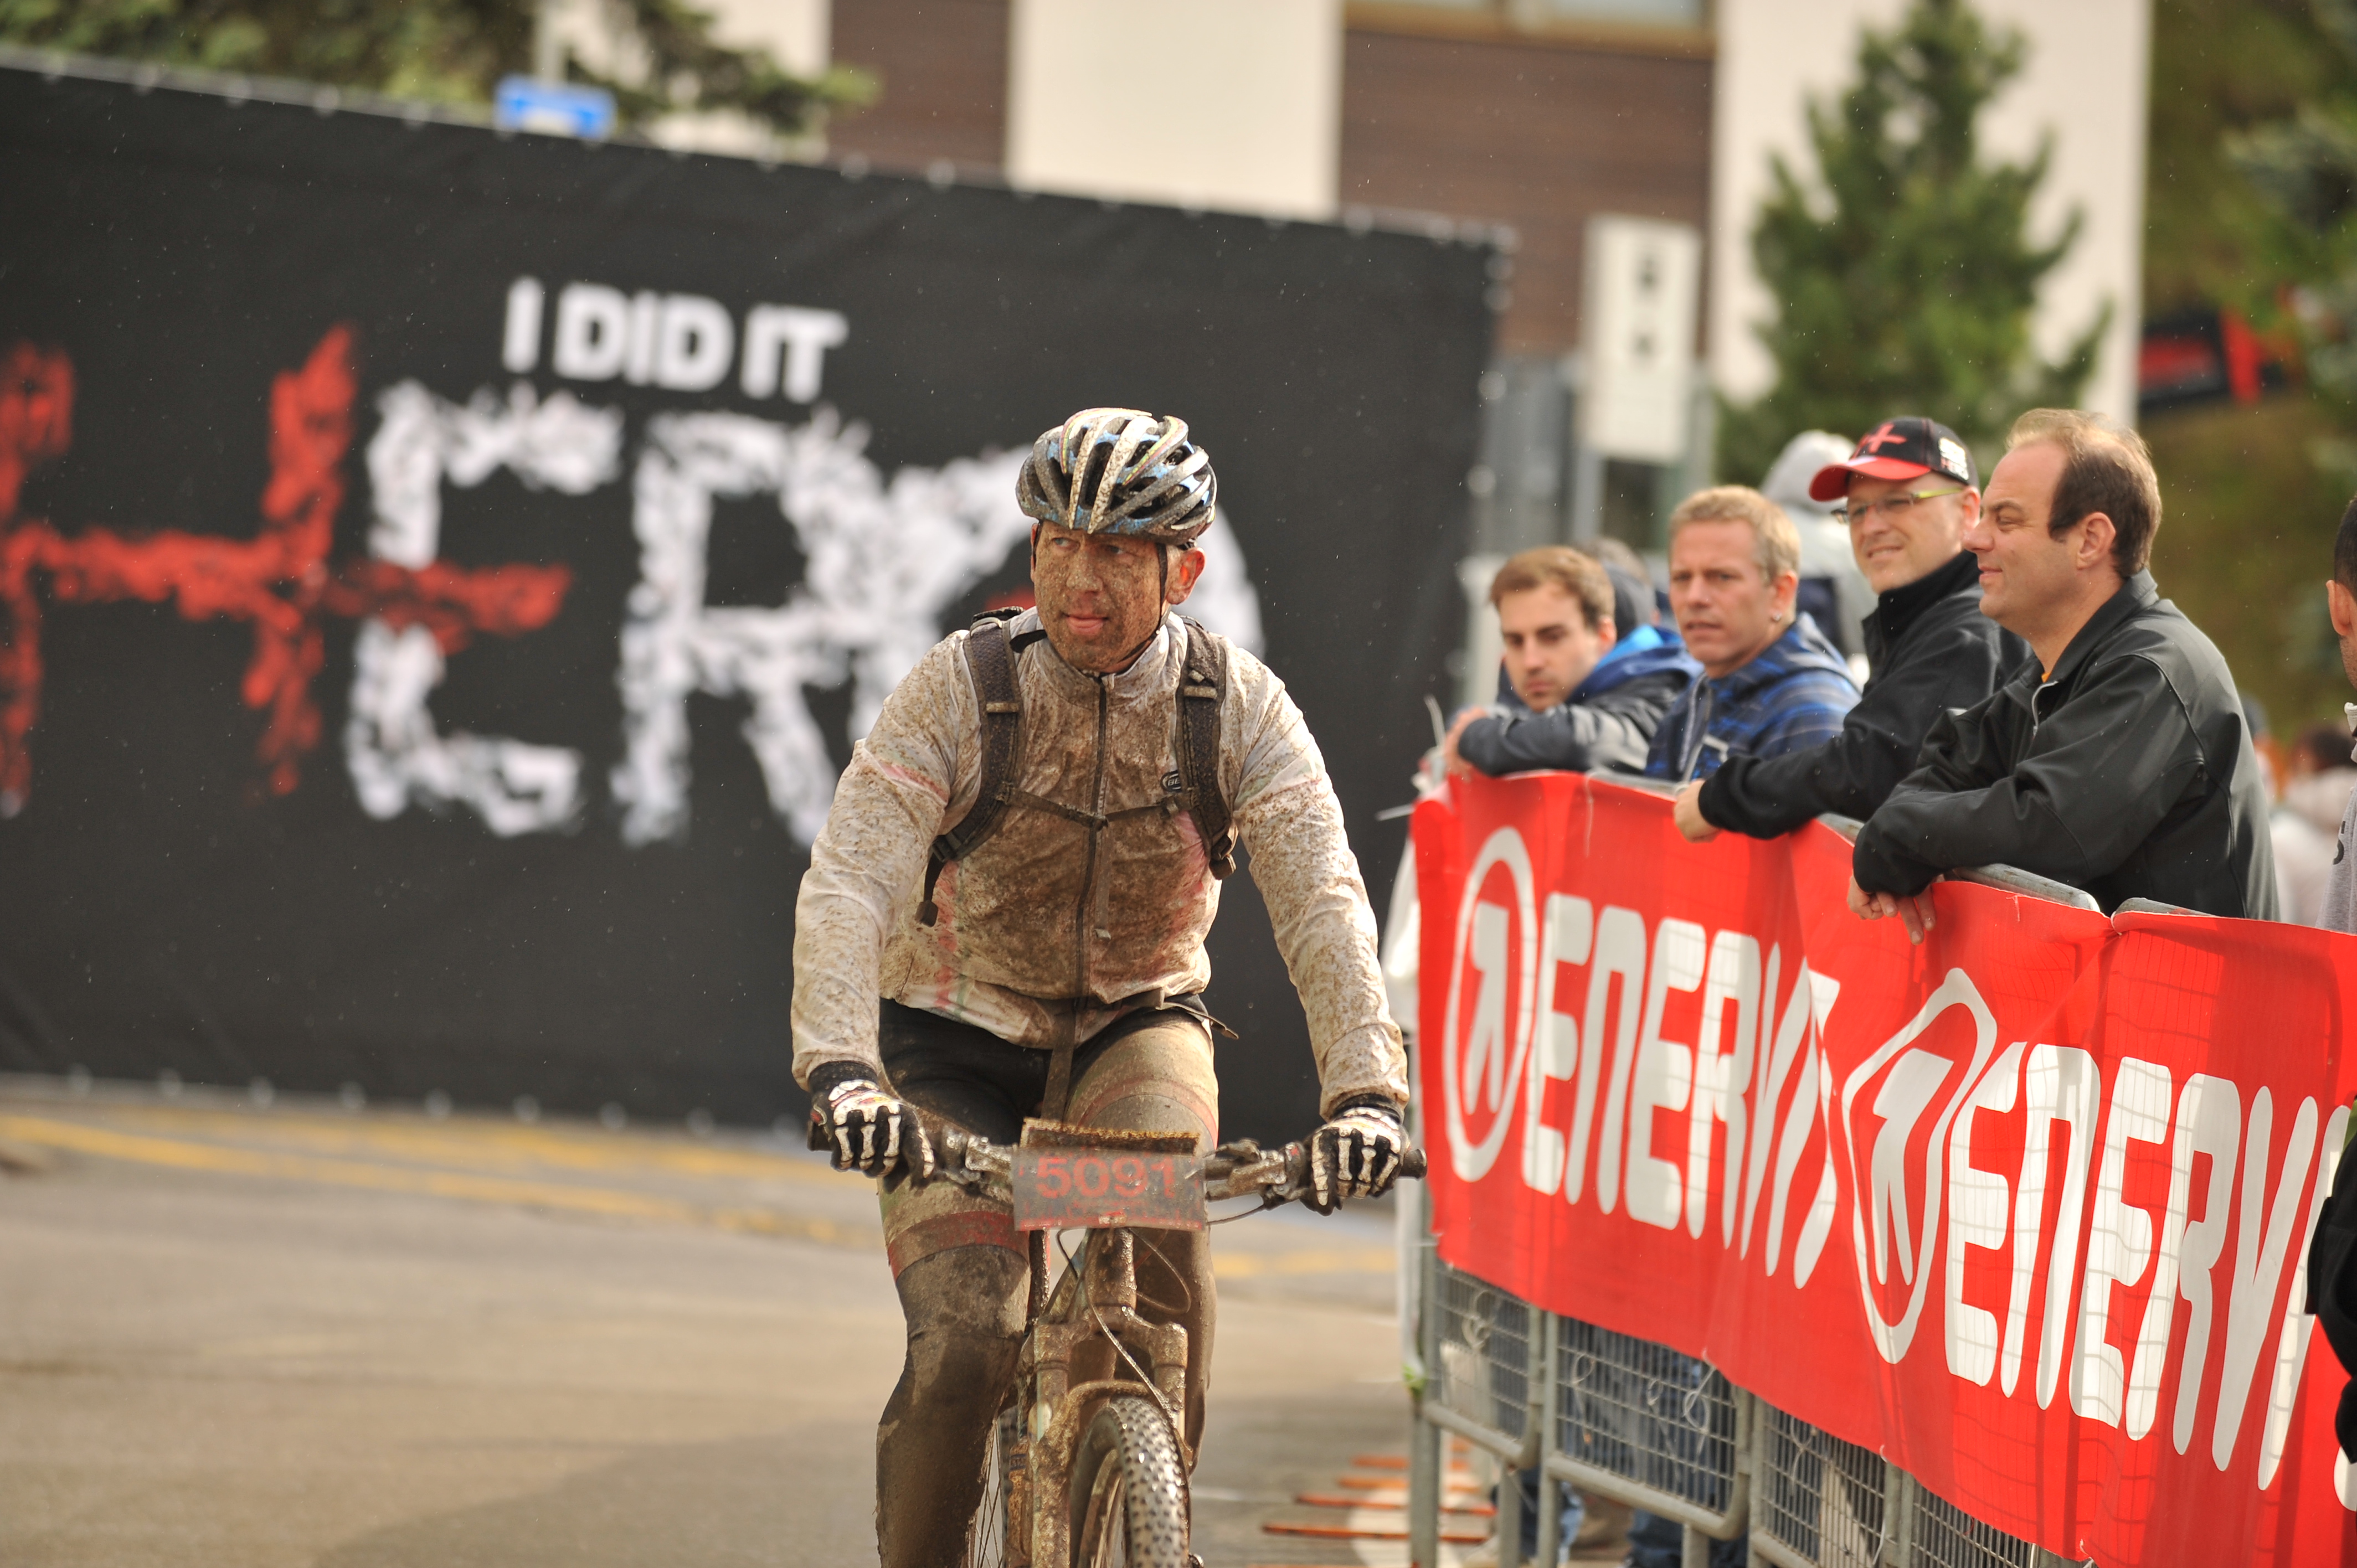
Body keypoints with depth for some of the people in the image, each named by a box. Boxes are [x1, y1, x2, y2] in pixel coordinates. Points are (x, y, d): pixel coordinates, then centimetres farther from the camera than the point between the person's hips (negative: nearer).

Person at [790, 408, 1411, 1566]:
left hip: (1130, 1026, 1)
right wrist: (839, 1069, -45)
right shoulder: (958, 689, -19)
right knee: (962, 1352, -19)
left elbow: (1322, 903, -24)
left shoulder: (1240, 709, -14)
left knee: (1163, 1217, -30)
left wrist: (1365, 1087, -40)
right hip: (960, 1038, -1)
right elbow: (847, 886, -28)